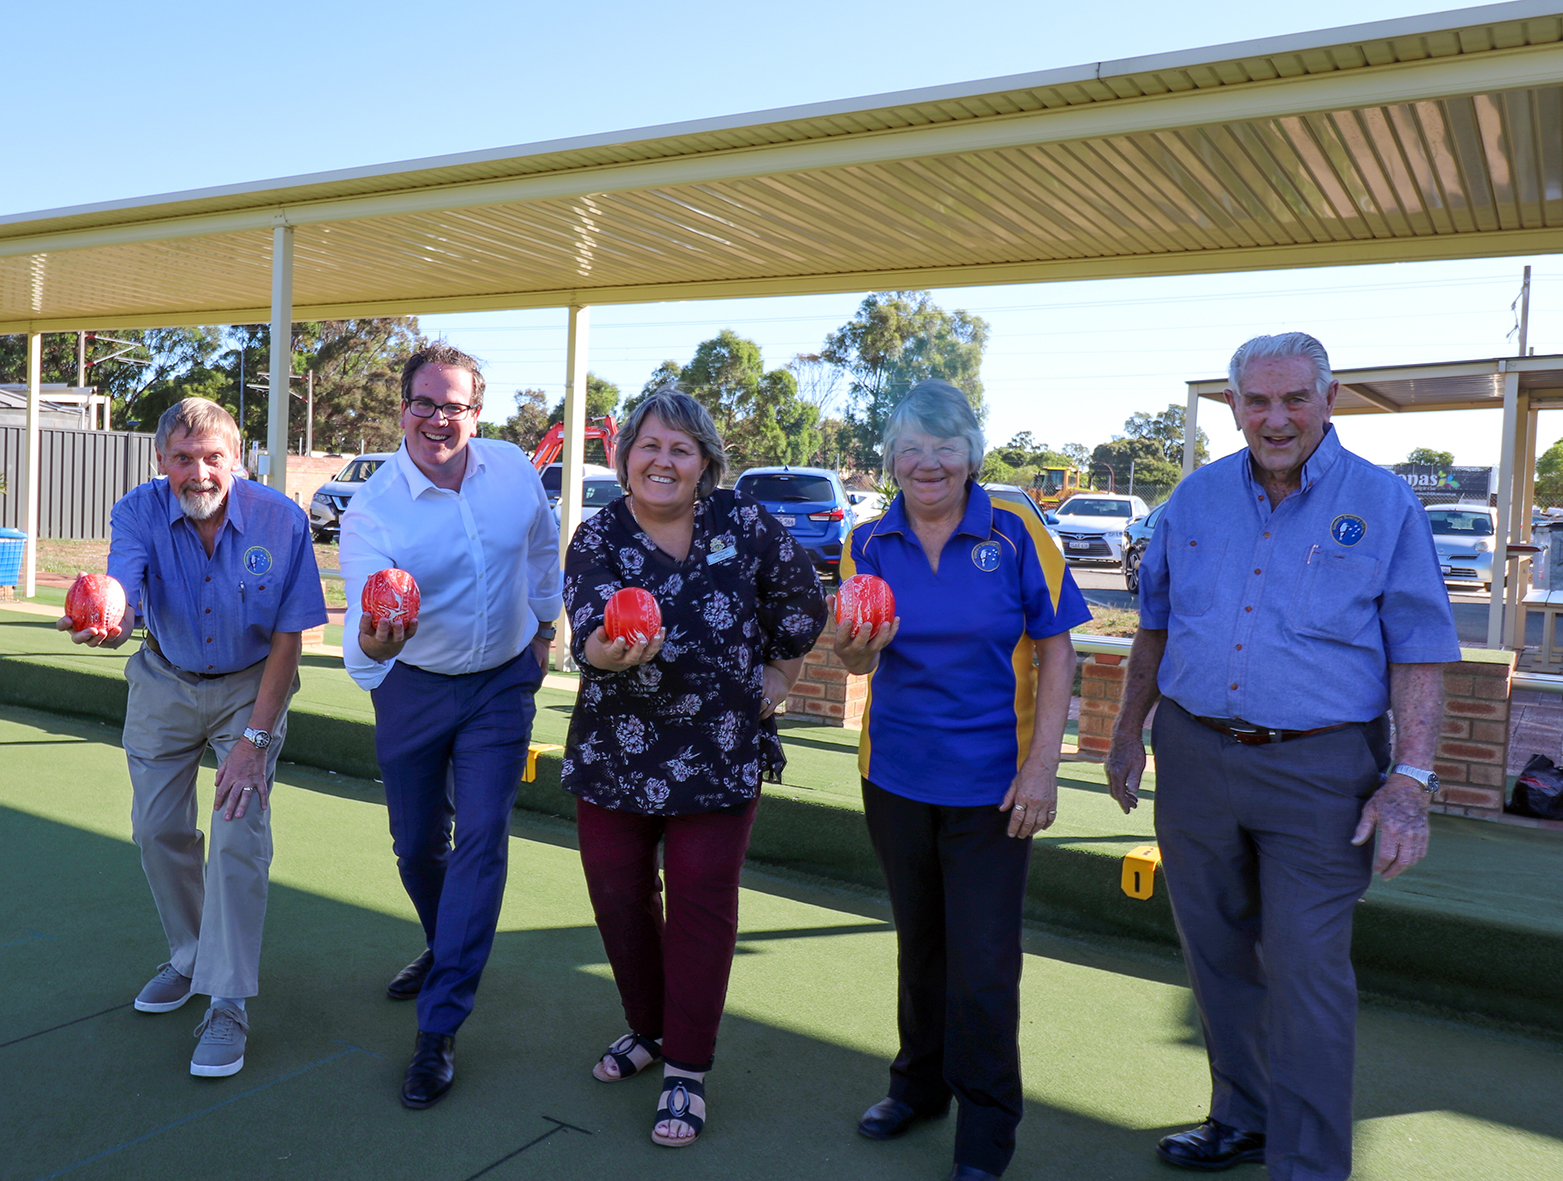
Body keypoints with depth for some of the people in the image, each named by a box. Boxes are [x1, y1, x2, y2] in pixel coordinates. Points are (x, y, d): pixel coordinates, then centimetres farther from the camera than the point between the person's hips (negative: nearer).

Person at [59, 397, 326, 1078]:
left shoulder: (280, 520, -22)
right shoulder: (139, 513, -17)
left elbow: (288, 638, -17)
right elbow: (120, 597, -35)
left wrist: (254, 740, -21)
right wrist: (106, 622, -61)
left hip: (250, 686, -3)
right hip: (164, 683, 3)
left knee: (239, 835, -11)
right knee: (158, 828, 8)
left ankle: (228, 1001, -1)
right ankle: (189, 956, 33)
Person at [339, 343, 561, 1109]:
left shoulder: (513, 468, -10)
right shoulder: (372, 511, -19)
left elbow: (543, 545, 11)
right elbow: (363, 638, -27)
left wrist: (543, 623, 13)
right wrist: (372, 646, -50)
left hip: (503, 681, 1)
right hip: (412, 687, 0)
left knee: (481, 837, -9)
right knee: (416, 843, 13)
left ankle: (439, 1030, -1)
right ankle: (444, 949, 46)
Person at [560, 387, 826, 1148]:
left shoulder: (743, 526, -6)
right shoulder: (597, 539, -7)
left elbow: (800, 601, 8)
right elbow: (590, 629, -24)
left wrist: (779, 678, 5)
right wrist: (609, 649, -46)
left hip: (720, 760, -1)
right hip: (614, 753, 2)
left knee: (701, 903, 2)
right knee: (617, 896, 14)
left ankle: (686, 1070, 19)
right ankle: (648, 1028, 39)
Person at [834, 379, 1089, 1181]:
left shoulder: (1016, 533, -7)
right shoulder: (871, 541, 0)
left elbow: (1055, 652, -6)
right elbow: (860, 659, 1)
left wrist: (1042, 767, -12)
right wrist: (856, 649, -24)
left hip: (991, 777, -3)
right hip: (896, 772, 3)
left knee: (983, 960, 1)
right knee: (919, 941, 19)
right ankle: (920, 1082, 40)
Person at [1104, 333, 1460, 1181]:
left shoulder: (1383, 504, -5)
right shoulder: (1197, 497, 5)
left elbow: (1419, 657, -5)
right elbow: (1154, 626, 14)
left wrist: (1410, 782, -12)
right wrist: (1128, 730, 14)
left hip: (1318, 769, -4)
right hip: (1193, 755, 4)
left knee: (1306, 974, 0)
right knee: (1218, 958, 16)